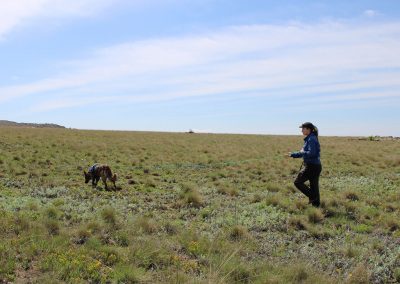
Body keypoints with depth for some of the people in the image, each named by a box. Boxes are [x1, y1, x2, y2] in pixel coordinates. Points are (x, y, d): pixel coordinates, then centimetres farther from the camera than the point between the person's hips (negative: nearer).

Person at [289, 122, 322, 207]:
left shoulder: (311, 139, -15)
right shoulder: (309, 139, 16)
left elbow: (311, 153, -25)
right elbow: (304, 152, 23)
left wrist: (302, 152, -12)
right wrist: (293, 154, 19)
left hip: (311, 166, -10)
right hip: (316, 166, 10)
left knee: (298, 182, -2)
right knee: (314, 186, 12)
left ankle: (313, 198, 0)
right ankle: (316, 204, 16)